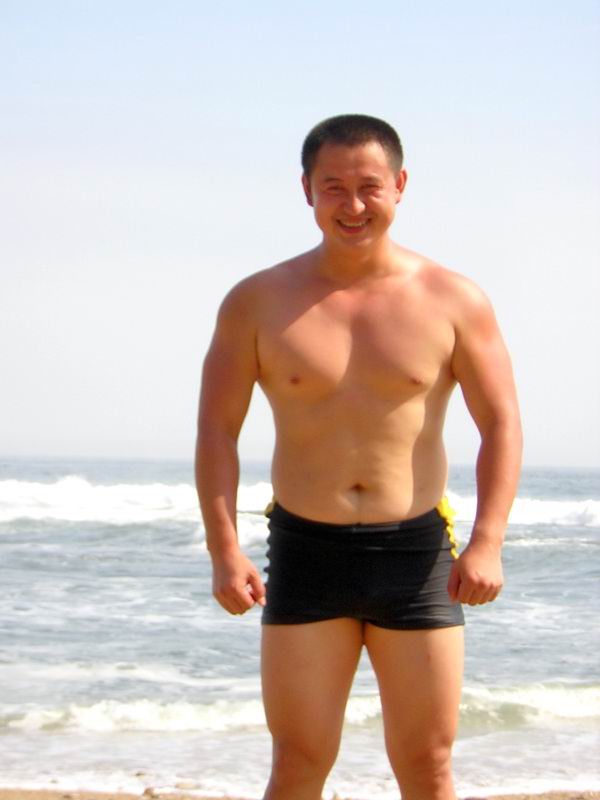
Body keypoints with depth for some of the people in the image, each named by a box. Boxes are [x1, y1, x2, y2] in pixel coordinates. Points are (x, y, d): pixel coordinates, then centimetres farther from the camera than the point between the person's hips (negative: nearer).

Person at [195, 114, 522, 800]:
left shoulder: (453, 301, 1)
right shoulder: (257, 303, 2)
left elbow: (501, 425, 1)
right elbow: (216, 430, 2)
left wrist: (486, 542, -13)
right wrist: (224, 550, -10)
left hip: (417, 552, 0)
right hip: (304, 553, 0)